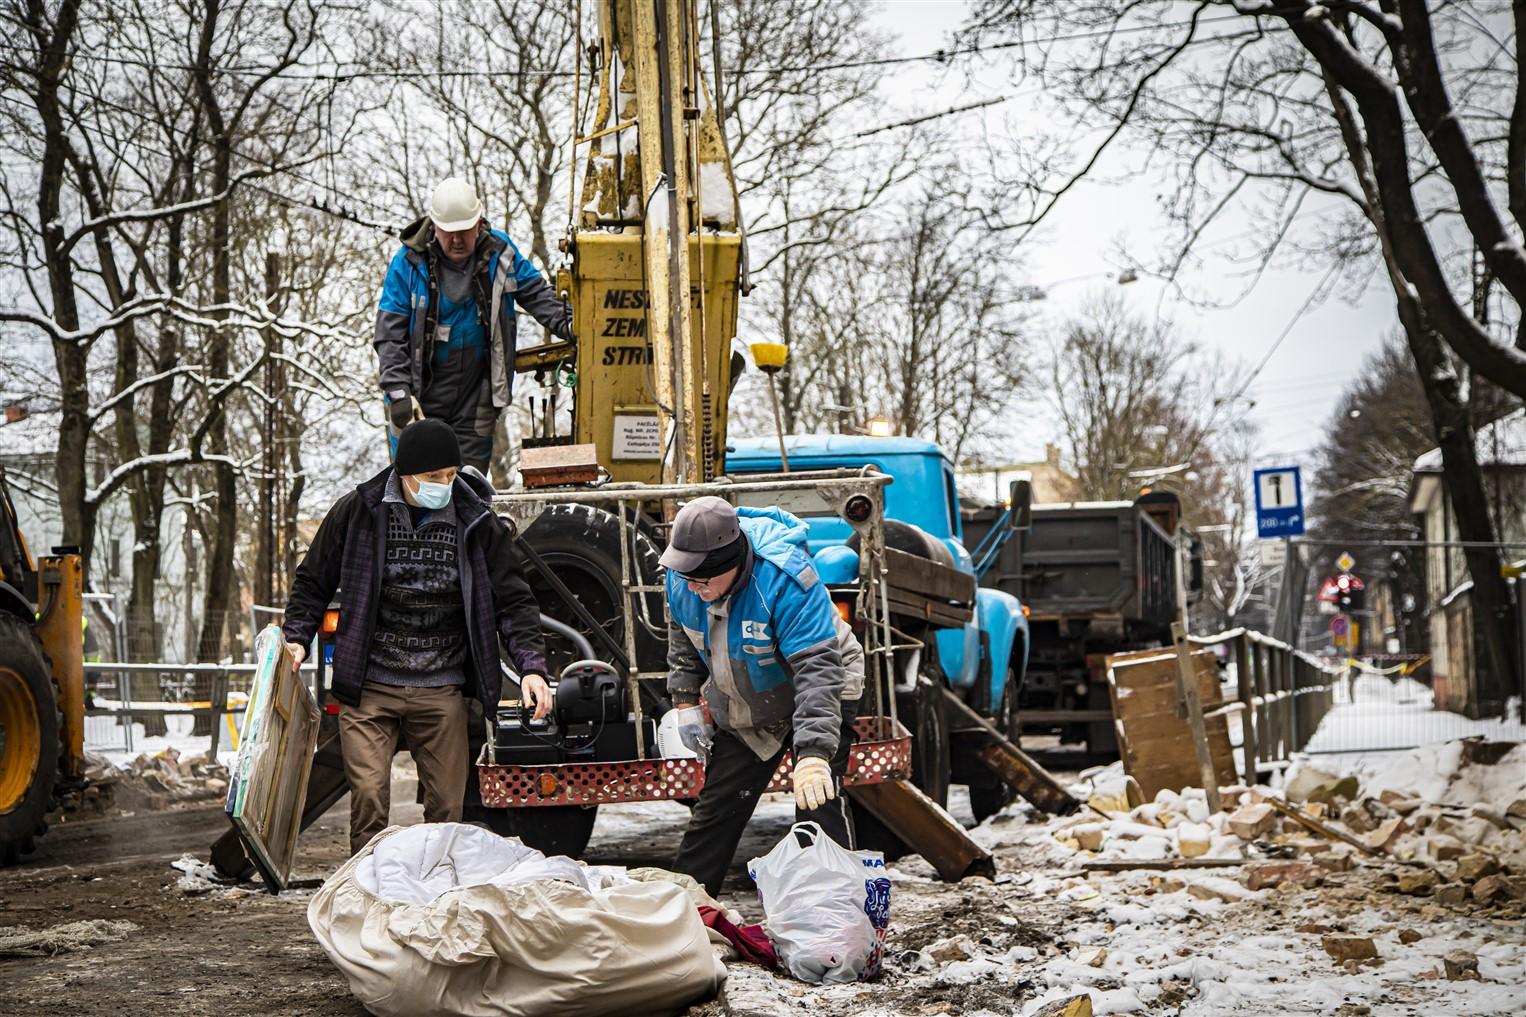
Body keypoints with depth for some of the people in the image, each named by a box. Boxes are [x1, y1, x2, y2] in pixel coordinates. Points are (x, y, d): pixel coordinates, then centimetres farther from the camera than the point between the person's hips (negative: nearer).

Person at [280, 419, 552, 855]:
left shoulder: (476, 524, 0)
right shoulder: (357, 512, -2)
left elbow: (513, 600, 5)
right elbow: (314, 581, 10)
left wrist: (531, 666, -7)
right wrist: (295, 637, -2)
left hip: (442, 692, 1)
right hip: (368, 688, -1)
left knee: (447, 803, 2)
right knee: (368, 795, -10)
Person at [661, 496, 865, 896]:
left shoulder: (785, 579, -36)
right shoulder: (681, 577, -15)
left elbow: (817, 670, -41)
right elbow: (683, 639, 9)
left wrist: (813, 754, -49)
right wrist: (685, 701, 3)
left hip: (819, 697, -6)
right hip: (743, 710, 6)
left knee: (818, 804, -17)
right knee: (717, 805, 9)